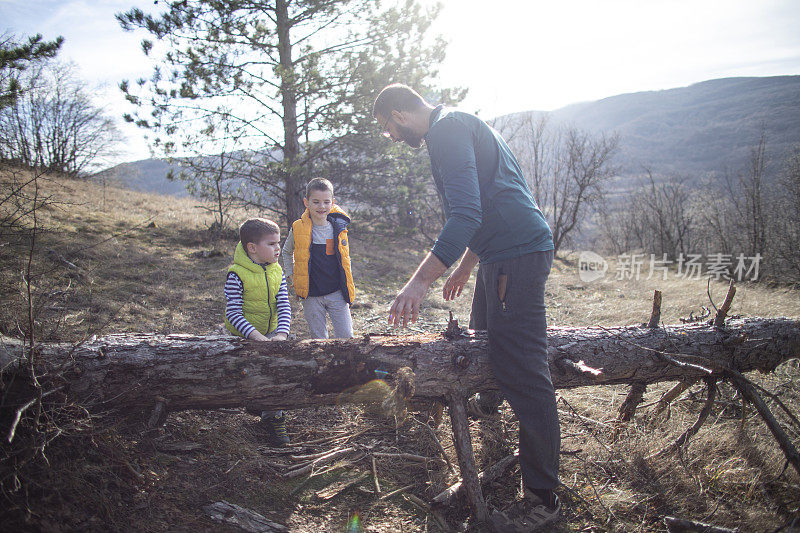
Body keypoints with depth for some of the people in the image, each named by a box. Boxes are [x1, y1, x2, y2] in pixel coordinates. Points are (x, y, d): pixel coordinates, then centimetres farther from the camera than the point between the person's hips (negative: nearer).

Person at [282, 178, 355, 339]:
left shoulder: (339, 227, 0)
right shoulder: (298, 229, -4)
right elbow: (286, 252, 17)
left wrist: (347, 288, 11)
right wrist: (291, 275, 10)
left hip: (337, 294, 1)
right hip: (311, 295, 0)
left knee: (346, 336, -1)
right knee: (318, 337, 9)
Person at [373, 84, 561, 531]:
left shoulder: (448, 129, -11)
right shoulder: (460, 126, 23)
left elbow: (466, 213, -26)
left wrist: (421, 280, -29)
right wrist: (464, 269, 33)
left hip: (518, 254, -11)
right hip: (502, 257, 11)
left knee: (523, 371, -8)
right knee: (487, 349, 18)